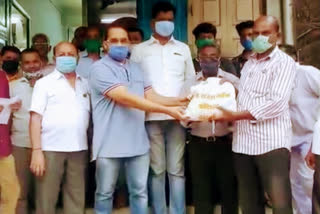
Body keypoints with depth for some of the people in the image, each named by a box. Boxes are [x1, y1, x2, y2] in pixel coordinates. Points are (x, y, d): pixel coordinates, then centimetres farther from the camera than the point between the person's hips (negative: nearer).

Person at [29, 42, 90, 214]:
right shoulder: (44, 83, 3)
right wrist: (37, 151, -12)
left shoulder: (85, 84, 13)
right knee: (46, 199, 1)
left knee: (76, 198, 9)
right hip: (51, 148, -3)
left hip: (79, 149, 3)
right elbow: (35, 118, -4)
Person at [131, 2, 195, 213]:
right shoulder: (140, 49, 10)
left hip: (178, 116, 1)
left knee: (176, 170, 4)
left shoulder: (183, 48, 15)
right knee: (157, 170, 4)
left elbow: (191, 82, 14)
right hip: (152, 117, -1)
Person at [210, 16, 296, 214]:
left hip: (271, 142, -6)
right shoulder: (248, 64, 20)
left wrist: (235, 115, -16)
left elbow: (277, 103, -15)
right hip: (243, 142, 7)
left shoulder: (284, 62, -2)